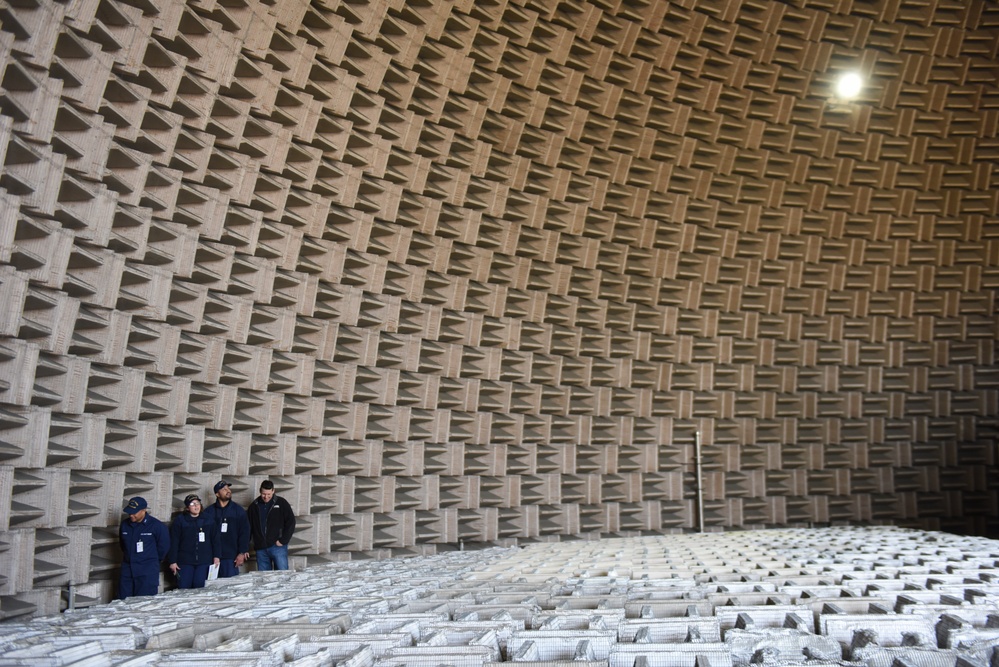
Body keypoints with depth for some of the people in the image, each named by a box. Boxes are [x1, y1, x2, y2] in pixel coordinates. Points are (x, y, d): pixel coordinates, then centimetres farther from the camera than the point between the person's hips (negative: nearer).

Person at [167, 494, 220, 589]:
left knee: (200, 587, -1)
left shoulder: (207, 520, 8)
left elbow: (215, 539, 10)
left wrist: (216, 556, 3)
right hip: (185, 562, -1)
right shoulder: (180, 520, 0)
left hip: (204, 561, 2)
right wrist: (173, 561, -7)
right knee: (184, 588, -1)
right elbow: (173, 542, -2)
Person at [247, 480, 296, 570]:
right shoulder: (254, 506, 8)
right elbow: (248, 527, 12)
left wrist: (283, 541, -9)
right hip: (261, 548, 3)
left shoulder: (281, 503, 0)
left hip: (277, 547, -3)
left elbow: (291, 522, -2)